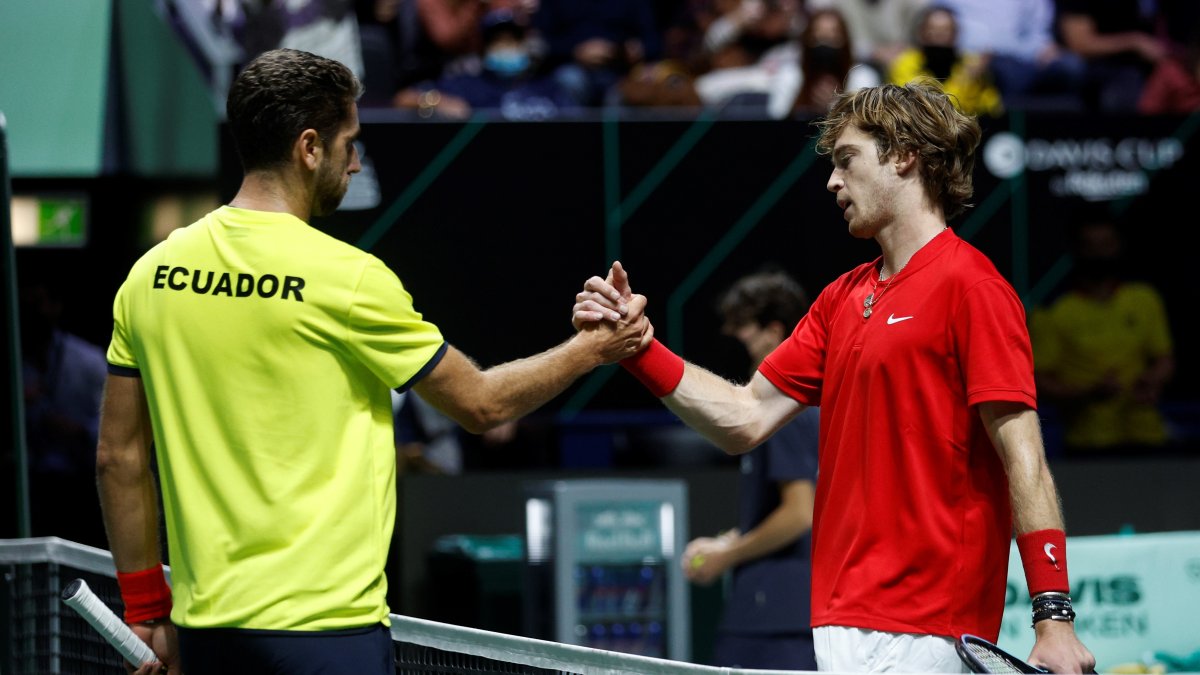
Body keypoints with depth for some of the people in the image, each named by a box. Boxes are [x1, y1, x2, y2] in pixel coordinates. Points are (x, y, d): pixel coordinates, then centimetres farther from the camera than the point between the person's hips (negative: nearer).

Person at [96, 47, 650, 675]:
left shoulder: (152, 272, 6)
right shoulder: (346, 277, -10)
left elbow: (118, 458, 10)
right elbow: (480, 403, 1)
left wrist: (147, 610, 18)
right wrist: (595, 347, 16)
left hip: (205, 622, 6)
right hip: (320, 623, -6)